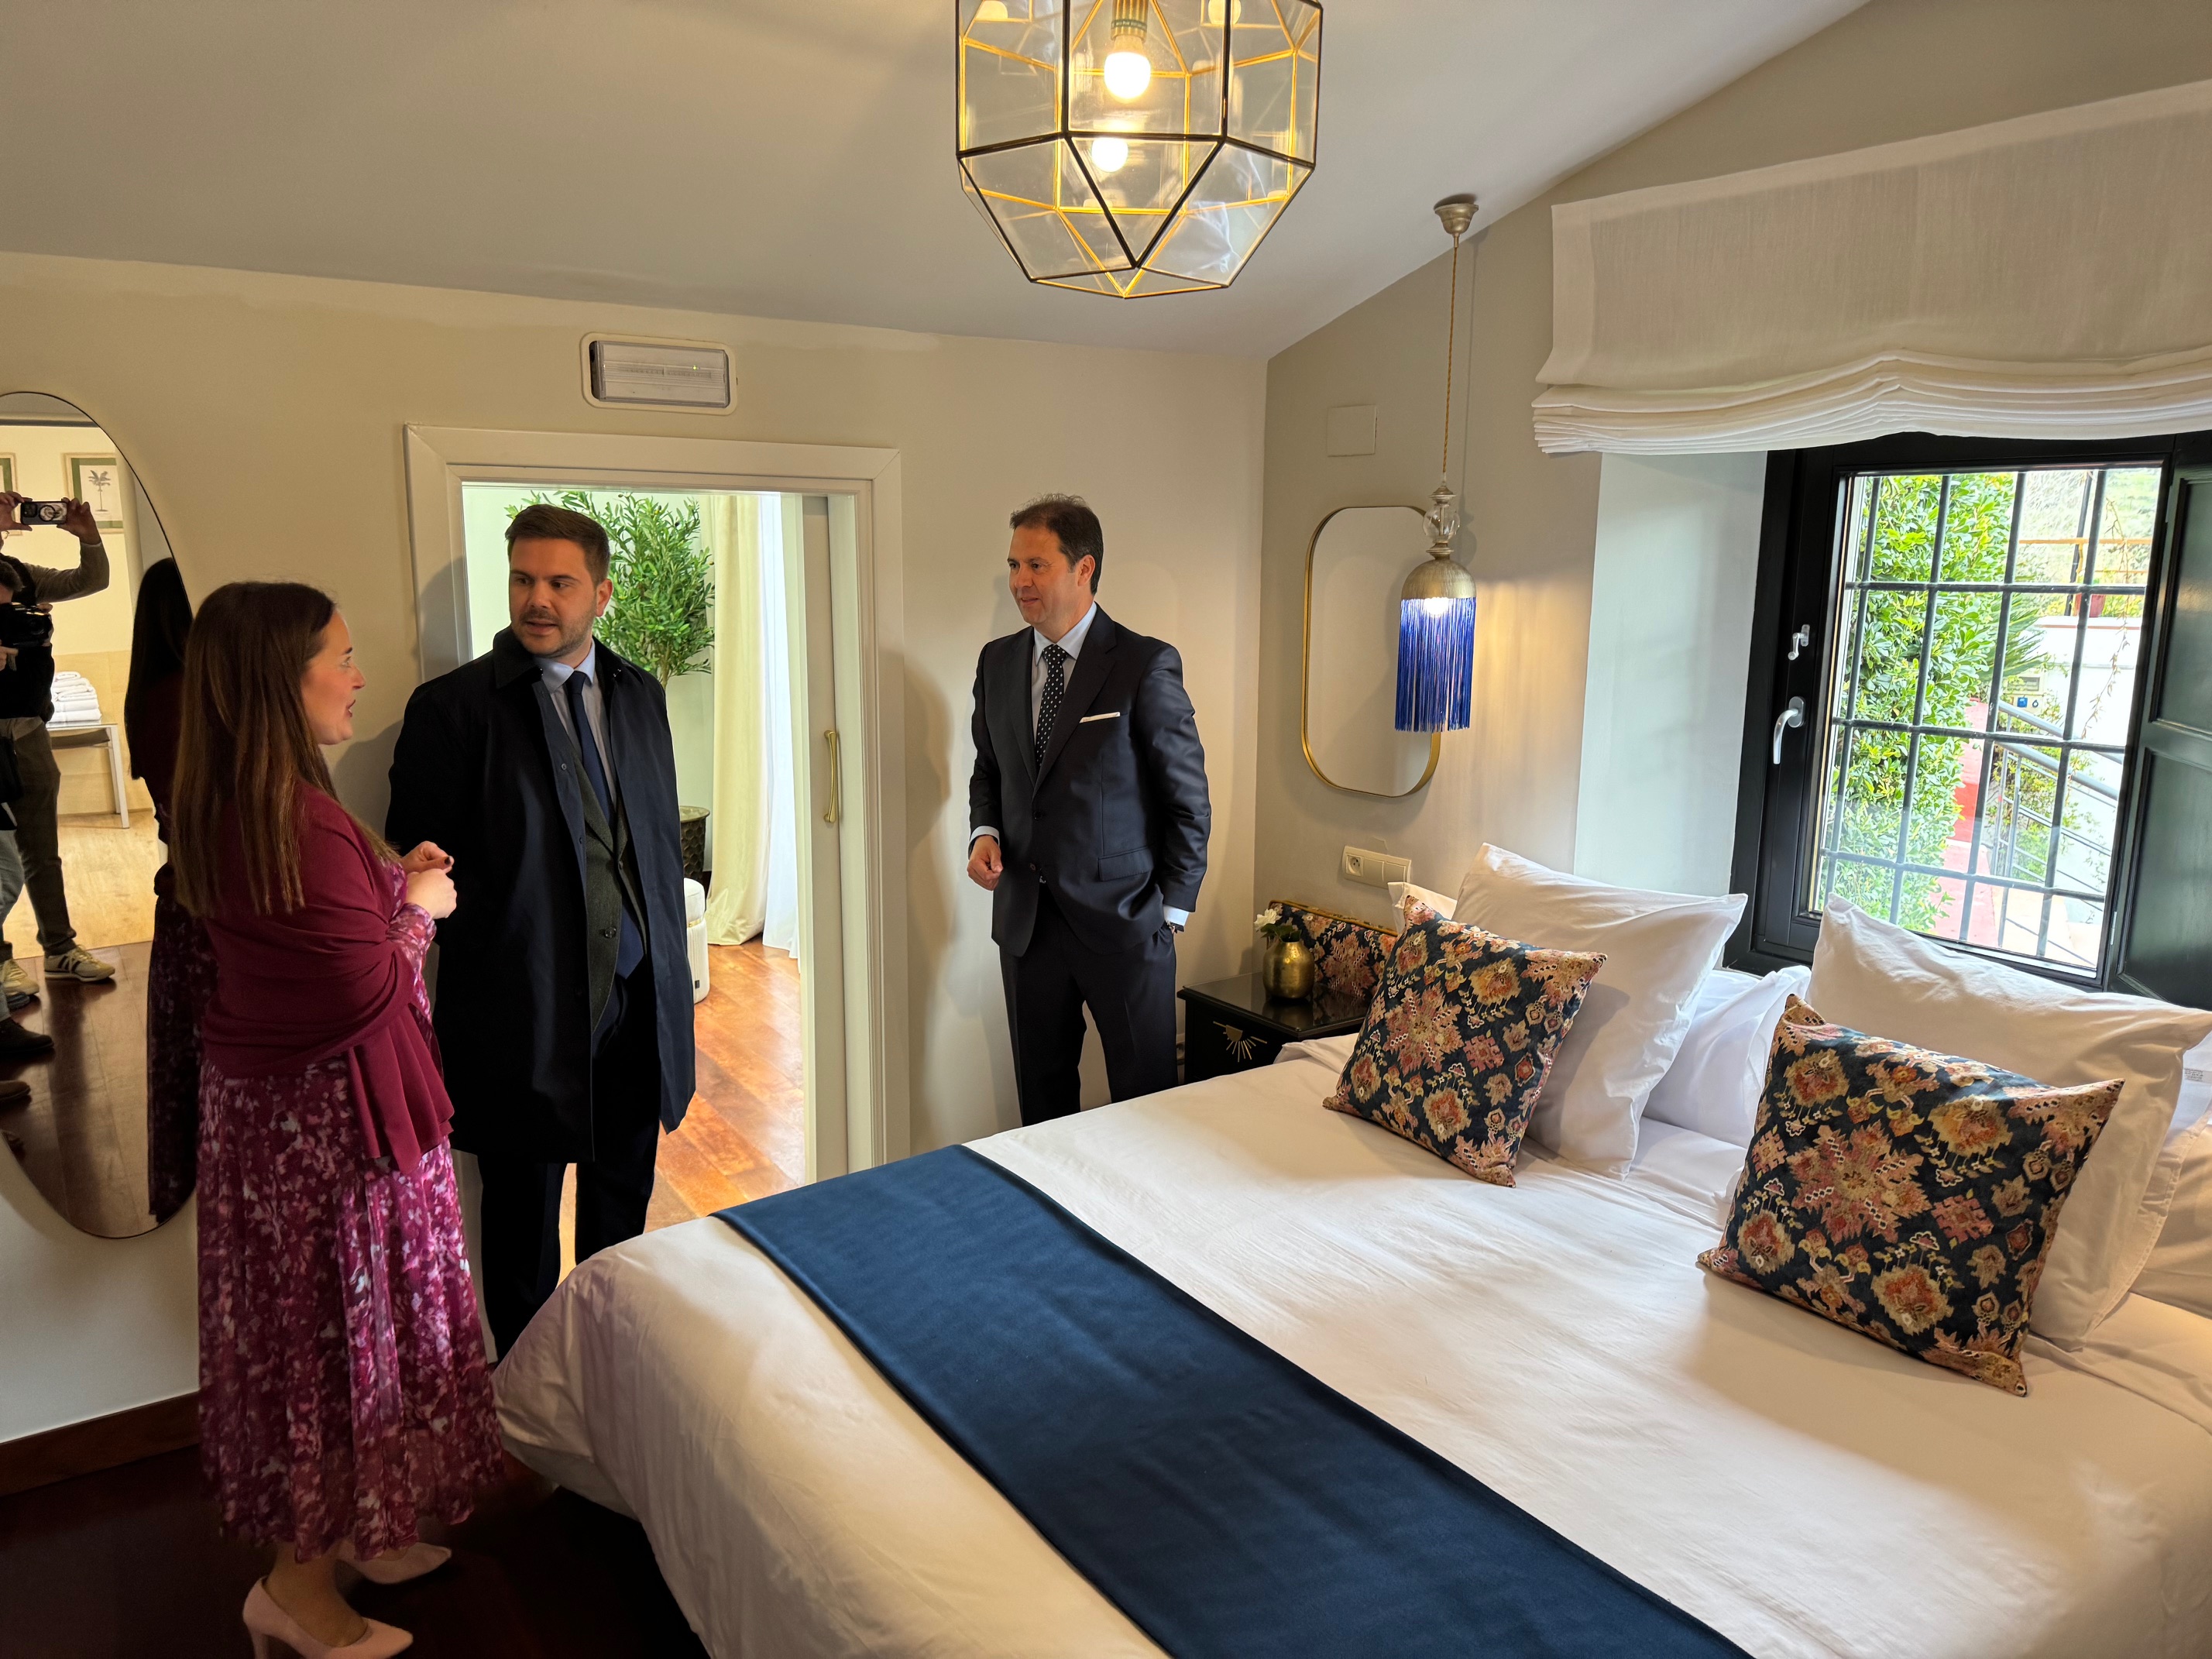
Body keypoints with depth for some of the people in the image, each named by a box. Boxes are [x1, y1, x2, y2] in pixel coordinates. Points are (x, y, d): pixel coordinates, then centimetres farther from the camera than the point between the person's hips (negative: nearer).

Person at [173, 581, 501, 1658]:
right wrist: (420, 910, -7)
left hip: (258, 1098, 10)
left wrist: (391, 881, 5)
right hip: (332, 1113, -10)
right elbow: (372, 989, -23)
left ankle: (351, 1530, 38)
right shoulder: (303, 820, -26)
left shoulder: (222, 809, 4)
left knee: (300, 1320, 20)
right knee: (347, 1324, 6)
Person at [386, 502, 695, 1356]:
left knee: (622, 1205, 20)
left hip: (637, 998, 5)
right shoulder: (452, 706, -10)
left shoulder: (639, 693, 7)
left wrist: (670, 965, 10)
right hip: (527, 1011, -5)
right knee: (523, 1220, 13)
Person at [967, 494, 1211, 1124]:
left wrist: (1172, 910, -8)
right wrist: (985, 832, -1)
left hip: (1122, 922, -5)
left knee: (1145, 1102, 7)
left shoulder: (1147, 665, -10)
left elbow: (1190, 800, -7)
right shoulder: (996, 662, 6)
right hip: (1026, 921, 5)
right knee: (1041, 1098, 14)